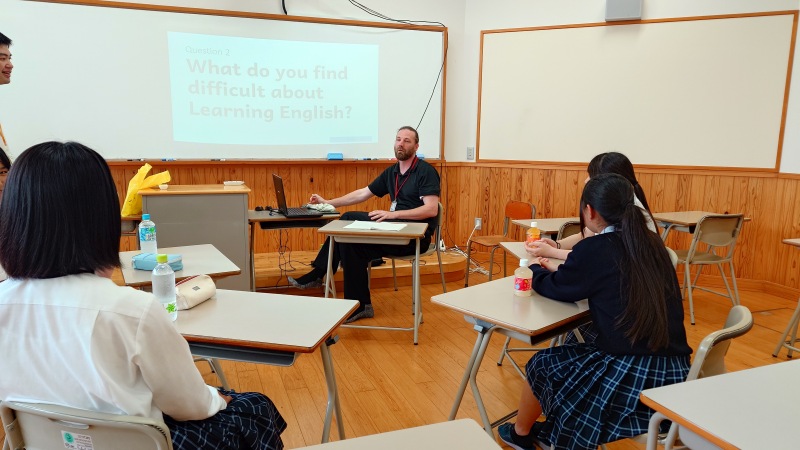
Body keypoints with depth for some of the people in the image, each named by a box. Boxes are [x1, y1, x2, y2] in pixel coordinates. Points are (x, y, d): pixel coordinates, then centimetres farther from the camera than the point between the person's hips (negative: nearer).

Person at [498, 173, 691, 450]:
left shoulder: (594, 248, -14)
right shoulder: (651, 242, 6)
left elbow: (556, 288, 1)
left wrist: (534, 268, 23)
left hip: (633, 376, -7)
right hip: (674, 372, 7)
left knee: (544, 363, 19)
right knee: (573, 350, 29)